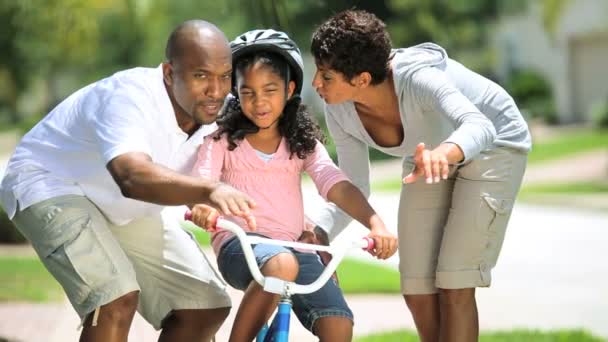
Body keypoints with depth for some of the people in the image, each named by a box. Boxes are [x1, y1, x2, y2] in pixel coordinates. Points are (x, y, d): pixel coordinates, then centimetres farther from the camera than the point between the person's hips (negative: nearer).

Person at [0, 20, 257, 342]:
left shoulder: (221, 112, -13)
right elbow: (132, 176, -56)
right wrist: (210, 191, -71)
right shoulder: (129, 96, -37)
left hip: (126, 211, 8)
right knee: (117, 298, -32)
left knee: (207, 308, 0)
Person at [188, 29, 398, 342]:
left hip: (293, 247, 3)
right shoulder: (223, 139, 8)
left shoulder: (302, 143, 14)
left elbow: (337, 186, -1)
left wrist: (376, 225, -19)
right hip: (240, 245, -3)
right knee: (280, 265, -39)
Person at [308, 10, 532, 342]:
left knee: (454, 286, -15)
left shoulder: (416, 77, -40)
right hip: (429, 155, 6)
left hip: (493, 147, -6)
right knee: (416, 290, 0)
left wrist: (442, 154, -78)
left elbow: (480, 127, -56)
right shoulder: (340, 112, -20)